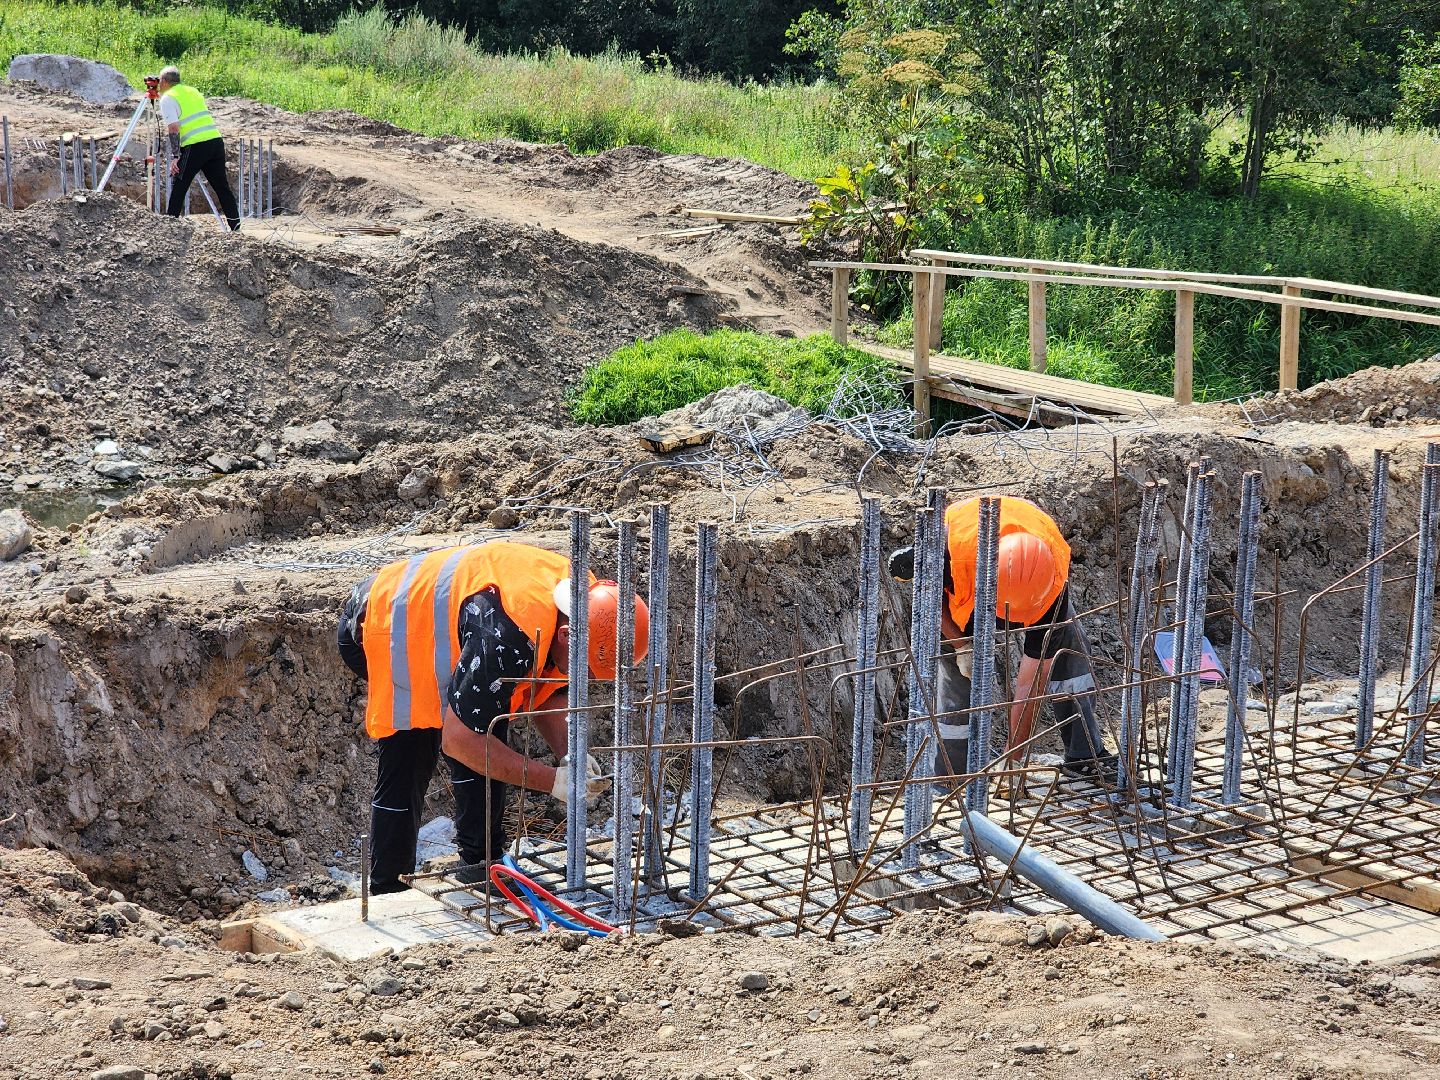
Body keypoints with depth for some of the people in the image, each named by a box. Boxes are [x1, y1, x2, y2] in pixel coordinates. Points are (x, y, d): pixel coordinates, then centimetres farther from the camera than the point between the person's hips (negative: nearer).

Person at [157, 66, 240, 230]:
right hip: (216, 139, 6)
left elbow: (173, 128, -10)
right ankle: (236, 226, 8)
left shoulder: (167, 98, 0)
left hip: (195, 146, -6)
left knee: (178, 187, 4)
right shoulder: (193, 91, 22)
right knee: (221, 186, 10)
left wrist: (174, 157, -10)